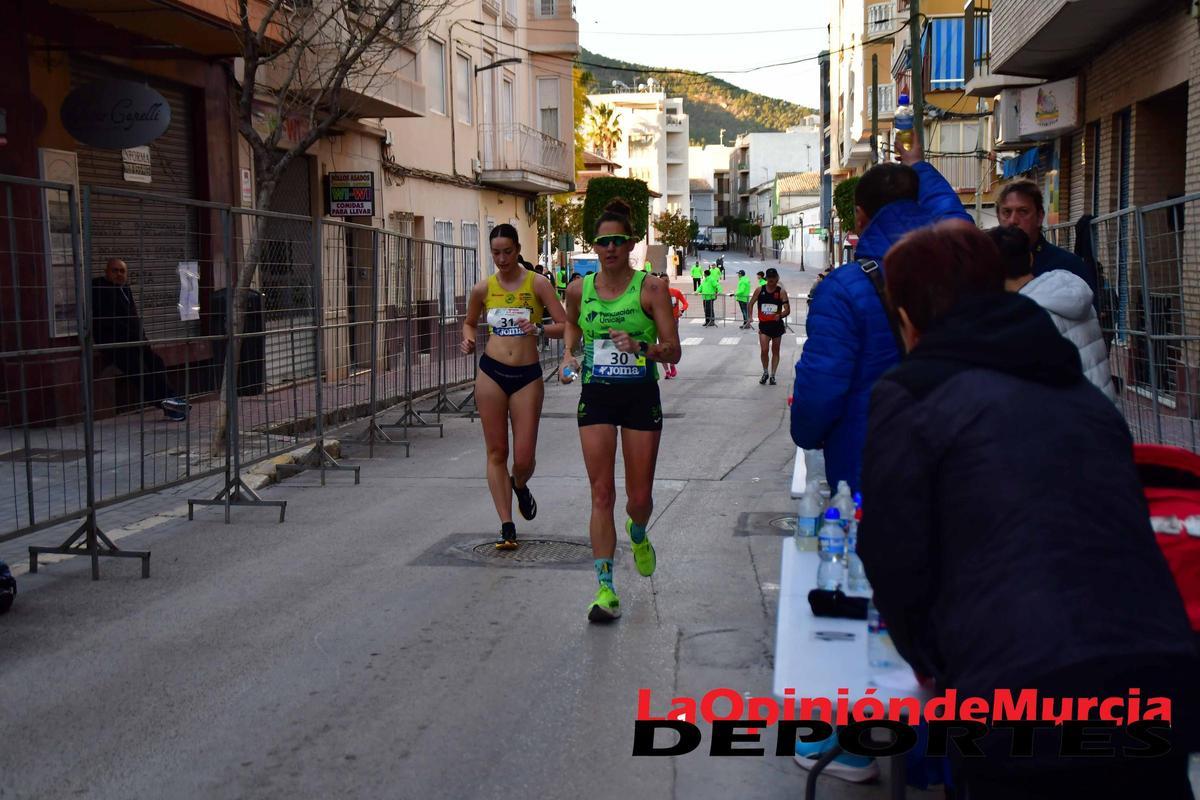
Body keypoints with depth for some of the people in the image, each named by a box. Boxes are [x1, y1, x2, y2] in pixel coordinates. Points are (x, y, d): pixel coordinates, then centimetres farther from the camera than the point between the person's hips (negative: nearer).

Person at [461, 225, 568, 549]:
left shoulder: (537, 284, -3)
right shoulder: (483, 288, 4)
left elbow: (565, 327, -5)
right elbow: (469, 322, 21)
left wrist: (539, 329, -23)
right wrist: (469, 339, 0)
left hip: (528, 376, -2)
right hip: (491, 373, 2)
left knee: (524, 458, -1)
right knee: (497, 452, 3)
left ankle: (519, 487, 36)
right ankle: (507, 526, 10)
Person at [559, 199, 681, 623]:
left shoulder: (651, 288, -7)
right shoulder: (579, 289, 3)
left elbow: (673, 351, -9)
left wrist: (640, 346, -27)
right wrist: (568, 355, 7)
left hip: (641, 396, -1)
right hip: (596, 396, 2)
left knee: (640, 496, 6)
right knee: (602, 494, -3)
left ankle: (637, 534, 43)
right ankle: (605, 589, 1)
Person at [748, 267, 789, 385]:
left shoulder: (781, 292, -6)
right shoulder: (759, 290, -2)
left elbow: (787, 310, -9)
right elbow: (751, 304, 12)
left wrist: (780, 315, -29)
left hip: (777, 324, 0)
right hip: (764, 325, 0)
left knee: (775, 351, 8)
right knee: (764, 350, -11)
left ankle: (772, 375, 18)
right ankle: (765, 373, 10)